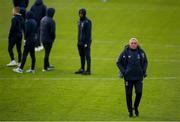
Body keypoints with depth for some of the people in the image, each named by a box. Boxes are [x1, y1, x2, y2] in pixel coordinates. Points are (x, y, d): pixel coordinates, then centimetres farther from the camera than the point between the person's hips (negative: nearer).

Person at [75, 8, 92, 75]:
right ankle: (82, 69, 23)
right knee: (82, 56, 14)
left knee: (87, 56, -5)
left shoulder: (87, 22, -15)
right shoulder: (80, 21, 11)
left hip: (86, 42, -8)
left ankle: (88, 70, -2)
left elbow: (88, 33, -16)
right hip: (80, 42, 8)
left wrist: (86, 43, -19)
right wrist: (79, 41, 15)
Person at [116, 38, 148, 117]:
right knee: (129, 94, 2)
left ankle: (136, 107, 19)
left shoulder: (141, 52, 2)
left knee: (139, 92, -7)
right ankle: (130, 111, 17)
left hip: (139, 77, 1)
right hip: (128, 77, -1)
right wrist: (123, 71, -6)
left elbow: (145, 62, 17)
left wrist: (144, 71, 6)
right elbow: (119, 63, 3)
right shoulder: (125, 52, -5)